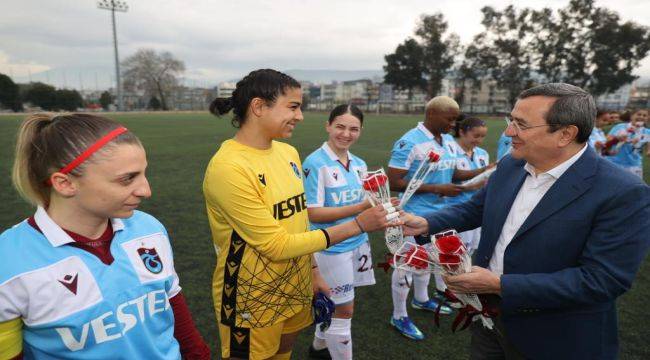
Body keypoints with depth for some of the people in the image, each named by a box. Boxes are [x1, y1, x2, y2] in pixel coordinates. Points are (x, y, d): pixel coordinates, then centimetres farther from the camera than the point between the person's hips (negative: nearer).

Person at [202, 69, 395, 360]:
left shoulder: (288, 152, -1)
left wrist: (312, 270, 11)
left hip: (295, 288, 7)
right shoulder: (229, 167, -25)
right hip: (252, 300, -6)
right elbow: (277, 245, -24)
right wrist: (358, 225, -22)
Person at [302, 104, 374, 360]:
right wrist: (360, 208, -26)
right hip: (332, 247, -7)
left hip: (358, 243, 7)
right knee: (344, 310, 4)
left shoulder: (359, 164, 6)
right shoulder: (315, 163, -16)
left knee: (334, 304, 22)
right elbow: (313, 213, -20)